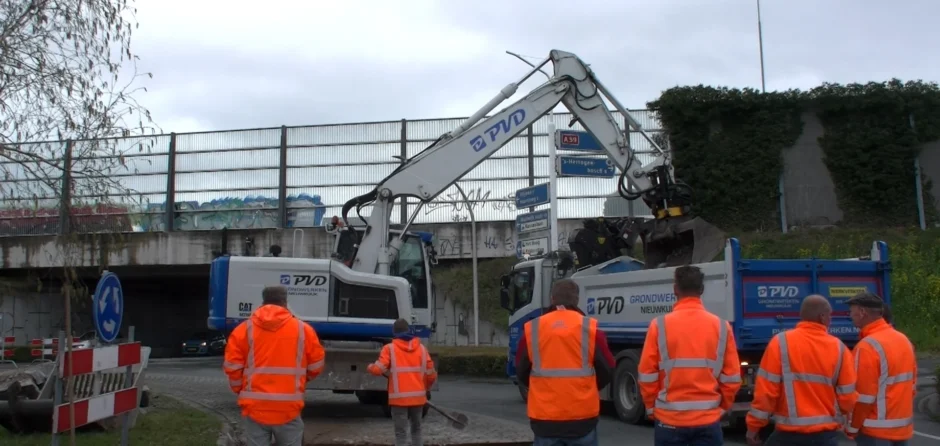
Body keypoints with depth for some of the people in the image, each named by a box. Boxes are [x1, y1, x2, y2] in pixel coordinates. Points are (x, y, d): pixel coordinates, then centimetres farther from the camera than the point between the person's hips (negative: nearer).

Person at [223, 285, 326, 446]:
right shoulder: (303, 329, 2)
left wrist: (240, 390, 18)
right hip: (288, 410, 0)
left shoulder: (244, 329, 2)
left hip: (255, 408, 1)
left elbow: (232, 367, 0)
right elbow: (316, 366, 7)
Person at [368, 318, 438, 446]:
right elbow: (431, 374, 5)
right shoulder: (421, 347, 4)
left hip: (399, 397, -3)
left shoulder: (390, 348, -5)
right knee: (416, 429, 21)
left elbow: (378, 369, -13)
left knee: (401, 433, 0)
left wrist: (370, 367, 9)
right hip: (418, 396, 3)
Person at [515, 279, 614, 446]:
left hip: (544, 416, 1)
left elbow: (521, 373, 9)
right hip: (582, 415, -1)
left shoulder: (531, 330, 0)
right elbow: (606, 371, 4)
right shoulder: (591, 329, -4)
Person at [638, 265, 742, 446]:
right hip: (708, 420, 1)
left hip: (669, 419, -1)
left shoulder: (660, 325, -8)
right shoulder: (721, 326, -2)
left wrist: (652, 408, 11)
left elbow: (647, 376, -5)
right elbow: (732, 378, 0)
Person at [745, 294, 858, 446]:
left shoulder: (781, 342, -8)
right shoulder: (839, 348, -3)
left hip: (789, 434, -2)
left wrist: (754, 426, 1)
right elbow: (848, 397, 1)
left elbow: (766, 390, -9)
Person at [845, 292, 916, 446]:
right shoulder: (904, 340, 8)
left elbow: (863, 396, -20)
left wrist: (853, 427, -8)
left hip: (876, 429, -8)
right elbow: (912, 386, 15)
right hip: (903, 427, 9)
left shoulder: (868, 346, -20)